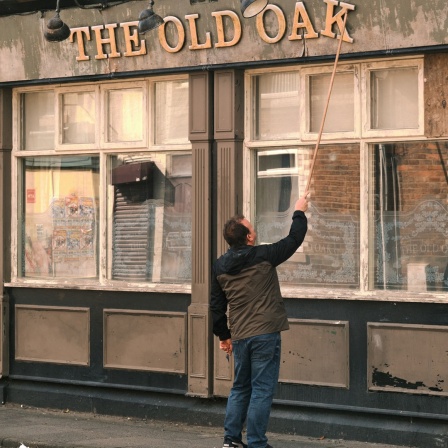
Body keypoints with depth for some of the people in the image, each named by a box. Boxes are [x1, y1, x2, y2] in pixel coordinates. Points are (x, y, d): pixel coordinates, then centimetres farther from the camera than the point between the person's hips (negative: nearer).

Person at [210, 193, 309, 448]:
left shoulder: (220, 267, 5)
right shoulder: (263, 256, -10)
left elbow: (217, 306, 11)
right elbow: (294, 240, 2)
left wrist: (223, 335, 22)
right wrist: (300, 213, 18)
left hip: (239, 337, 6)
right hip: (265, 334, -5)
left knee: (240, 388, 18)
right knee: (262, 390, -2)